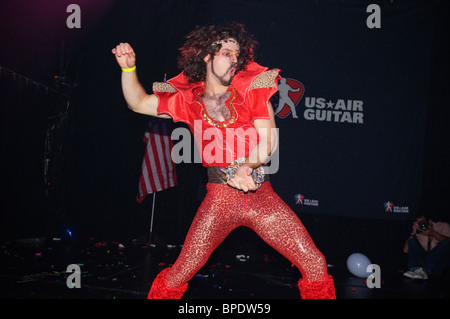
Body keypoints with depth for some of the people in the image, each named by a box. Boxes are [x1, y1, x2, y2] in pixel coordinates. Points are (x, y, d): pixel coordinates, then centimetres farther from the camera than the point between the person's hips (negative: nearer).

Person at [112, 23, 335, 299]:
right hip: (220, 199, -1)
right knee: (179, 276, -2)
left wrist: (245, 167, -21)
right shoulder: (189, 100, 8)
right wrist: (129, 67, -3)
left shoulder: (251, 88, 6)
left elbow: (269, 141, -3)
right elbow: (138, 102, 13)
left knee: (315, 265, -5)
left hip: (263, 196, 1)